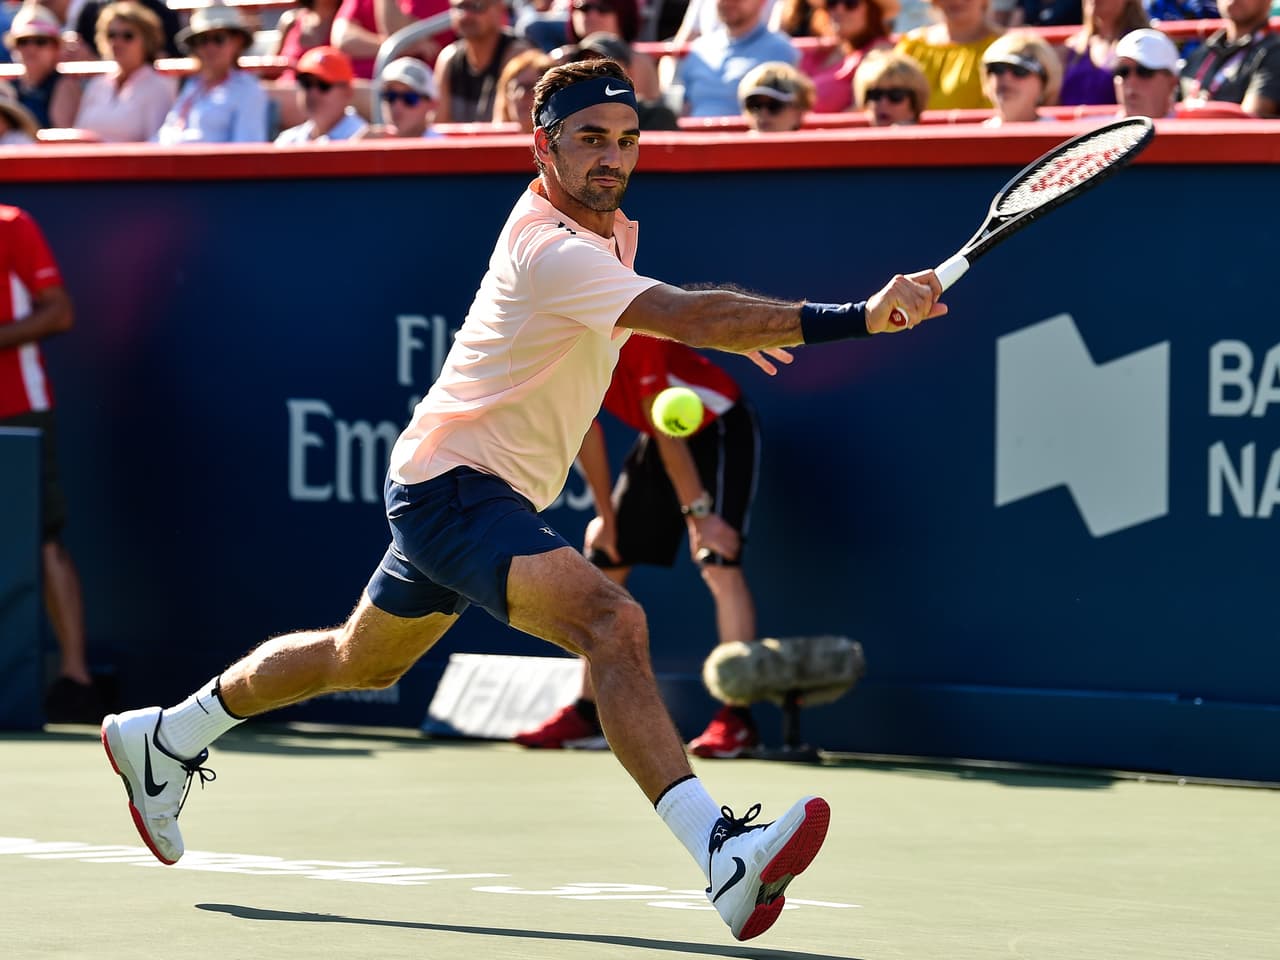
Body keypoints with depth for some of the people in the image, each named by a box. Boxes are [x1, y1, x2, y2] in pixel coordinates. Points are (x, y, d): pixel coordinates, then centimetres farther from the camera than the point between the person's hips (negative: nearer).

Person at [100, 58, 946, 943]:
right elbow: (689, 316, -41)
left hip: (468, 490, 11)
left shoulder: (607, 226, 6)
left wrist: (726, 332, 18)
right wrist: (857, 317, -50)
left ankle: (167, 737, 48)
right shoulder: (554, 251, -26)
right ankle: (722, 855, -44)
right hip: (453, 482, -11)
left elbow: (651, 311, 32)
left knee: (363, 660, 29)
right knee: (612, 620, -31)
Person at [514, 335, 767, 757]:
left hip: (720, 428, -8)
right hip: (660, 440, 8)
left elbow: (666, 429, -29)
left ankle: (737, 721, -26)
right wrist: (606, 517, 2)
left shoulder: (631, 336, -32)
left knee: (719, 563, -23)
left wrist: (698, 512, -26)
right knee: (604, 563, 6)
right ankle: (587, 715, 12)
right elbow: (586, 432, 0)